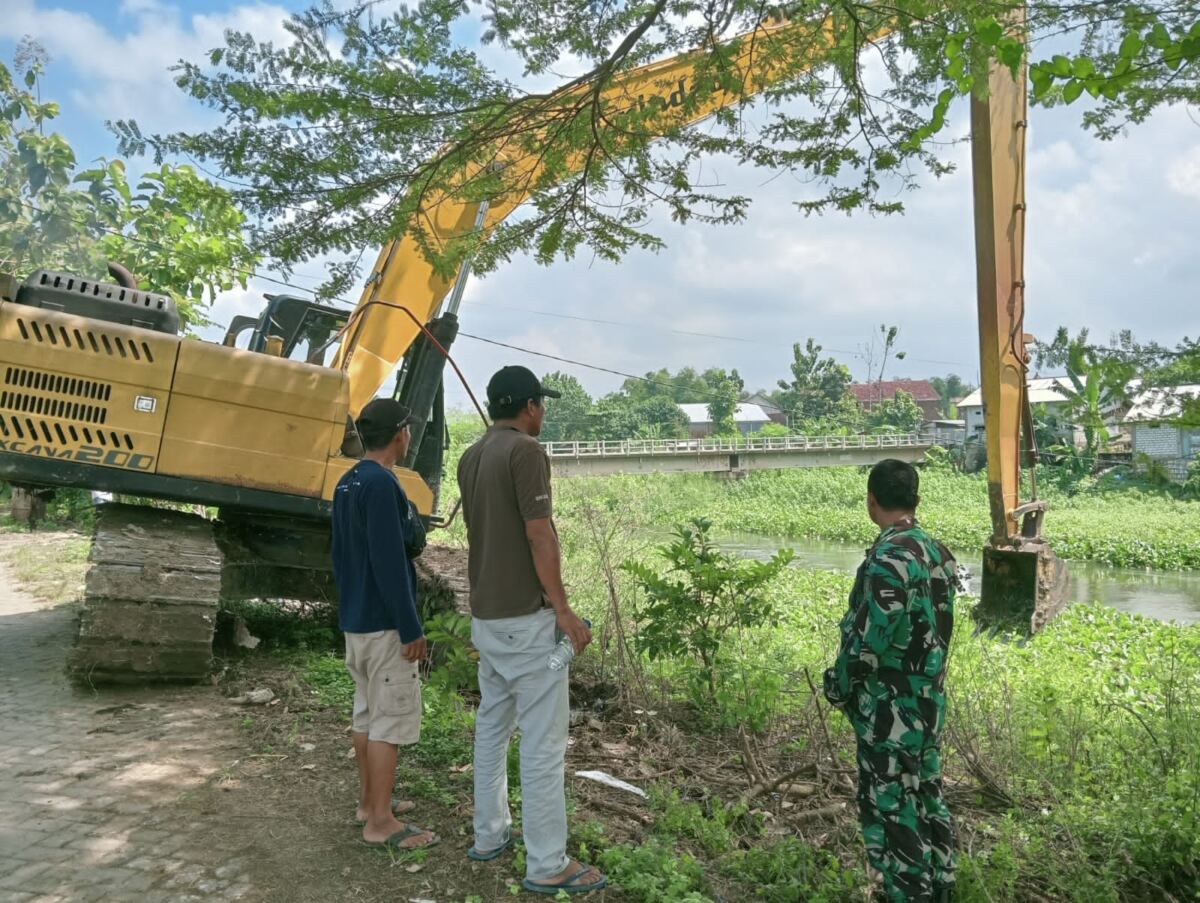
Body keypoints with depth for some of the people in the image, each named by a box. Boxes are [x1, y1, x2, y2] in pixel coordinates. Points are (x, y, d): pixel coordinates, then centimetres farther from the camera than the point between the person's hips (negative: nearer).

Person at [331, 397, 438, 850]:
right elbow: (389, 562, -23)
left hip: (355, 620, 10)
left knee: (366, 712, 17)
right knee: (391, 718, -2)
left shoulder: (346, 484, 10)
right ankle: (380, 821, 6)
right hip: (385, 623, -10)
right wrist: (411, 628, -19)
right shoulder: (382, 484, -19)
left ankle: (369, 801, 28)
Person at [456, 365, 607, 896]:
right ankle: (547, 866, 7)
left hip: (485, 615, 9)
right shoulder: (526, 451, -15)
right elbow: (539, 536, -19)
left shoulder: (470, 458, 11)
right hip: (527, 617, -9)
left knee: (491, 727, 18)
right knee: (543, 740, -1)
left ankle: (489, 836, 30)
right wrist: (563, 609, -14)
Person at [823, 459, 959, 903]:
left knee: (891, 815, 4)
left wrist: (837, 686, -6)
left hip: (890, 712, -9)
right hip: (929, 702, 9)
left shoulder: (888, 559, -25)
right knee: (927, 801, 21)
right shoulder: (938, 552, 3)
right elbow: (935, 628, 10)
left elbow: (868, 641, -23)